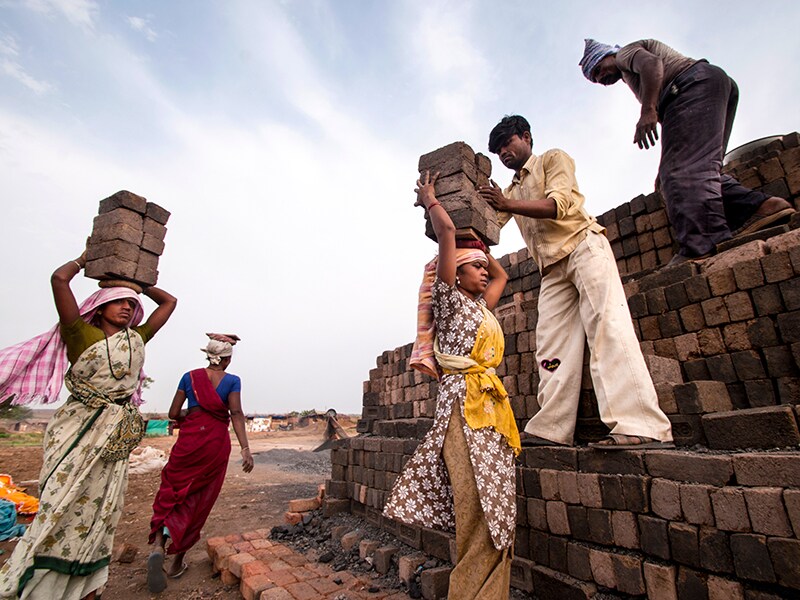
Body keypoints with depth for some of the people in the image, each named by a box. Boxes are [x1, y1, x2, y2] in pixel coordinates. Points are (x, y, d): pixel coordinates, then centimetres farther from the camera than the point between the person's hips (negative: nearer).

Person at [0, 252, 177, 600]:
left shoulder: (136, 339, 10)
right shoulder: (81, 334, -2)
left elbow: (169, 302, 17)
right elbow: (59, 278, -12)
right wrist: (84, 261, 6)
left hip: (115, 436, 4)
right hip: (79, 430, -4)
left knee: (100, 513, 9)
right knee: (62, 508, -1)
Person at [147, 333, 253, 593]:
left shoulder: (190, 376, 3)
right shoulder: (232, 381, -4)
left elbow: (173, 413, 3)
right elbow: (236, 413, -16)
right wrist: (245, 449, -19)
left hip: (189, 440, 1)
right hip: (216, 444, -1)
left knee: (171, 492, 12)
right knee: (198, 501, 14)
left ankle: (158, 546, -11)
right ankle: (179, 558, 22)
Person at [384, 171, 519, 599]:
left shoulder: (481, 306, 22)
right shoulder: (449, 299, 1)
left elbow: (502, 275, 39)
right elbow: (447, 233, -4)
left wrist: (479, 245, 35)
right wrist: (429, 199, 11)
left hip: (492, 404, 8)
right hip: (464, 402, -8)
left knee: (496, 507, 6)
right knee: (478, 506, -11)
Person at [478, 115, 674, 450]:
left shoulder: (554, 159, 9)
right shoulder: (512, 190, 29)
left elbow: (558, 204, -10)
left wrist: (507, 204, -21)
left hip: (583, 246, -6)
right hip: (552, 269, 6)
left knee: (607, 327, -21)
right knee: (552, 345, -5)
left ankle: (642, 428, -26)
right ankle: (551, 429, -7)